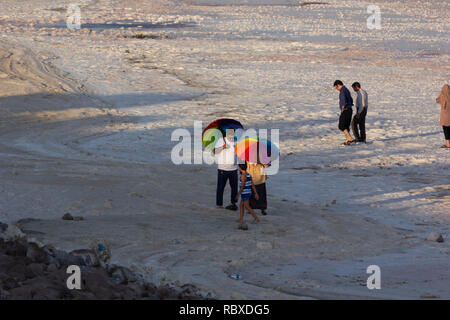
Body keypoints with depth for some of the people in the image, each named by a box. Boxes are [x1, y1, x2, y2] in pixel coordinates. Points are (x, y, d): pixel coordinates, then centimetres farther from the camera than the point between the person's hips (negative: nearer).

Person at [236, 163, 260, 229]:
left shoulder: (243, 176, -18)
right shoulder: (249, 175, 8)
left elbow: (242, 186, -20)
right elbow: (253, 185, 9)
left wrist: (238, 195, -15)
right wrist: (256, 193, 12)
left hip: (245, 193, -9)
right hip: (249, 192, 9)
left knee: (247, 206, -4)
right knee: (241, 205, 17)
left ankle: (256, 218, -6)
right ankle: (241, 219, 20)